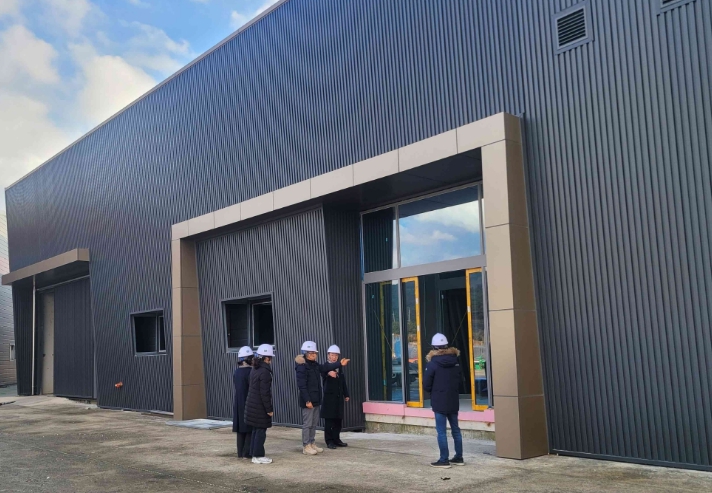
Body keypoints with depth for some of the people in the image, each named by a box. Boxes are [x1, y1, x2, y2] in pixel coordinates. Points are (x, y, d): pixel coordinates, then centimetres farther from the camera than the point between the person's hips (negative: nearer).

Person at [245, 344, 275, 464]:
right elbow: (265, 393, -20)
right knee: (261, 431, -1)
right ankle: (258, 456, 5)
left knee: (256, 430, 15)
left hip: (252, 404, 9)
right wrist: (269, 409, -14)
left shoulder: (254, 369, 10)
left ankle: (254, 454, 21)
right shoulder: (265, 372, -18)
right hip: (260, 407, -9)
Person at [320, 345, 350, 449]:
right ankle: (329, 441, 4)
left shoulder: (339, 368, 14)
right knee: (329, 420, -1)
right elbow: (323, 374, -31)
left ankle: (336, 439, 19)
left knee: (338, 420, 10)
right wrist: (329, 373, -53)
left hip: (339, 397, 6)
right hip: (329, 397, -6)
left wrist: (346, 394, 14)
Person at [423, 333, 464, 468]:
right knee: (455, 429, 14)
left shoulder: (433, 364, -13)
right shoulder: (455, 362, 3)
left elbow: (426, 385, -10)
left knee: (441, 431, 0)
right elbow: (459, 380, 9)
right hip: (453, 401, 5)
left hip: (439, 402, -5)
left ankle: (444, 460, 3)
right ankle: (459, 457, 20)